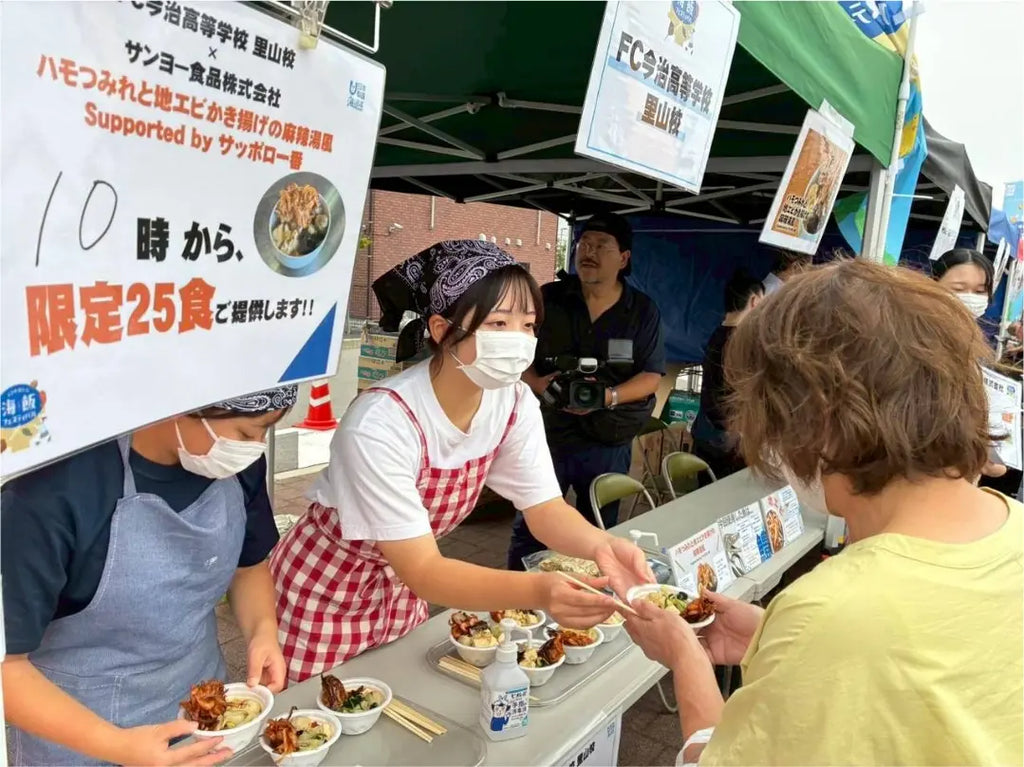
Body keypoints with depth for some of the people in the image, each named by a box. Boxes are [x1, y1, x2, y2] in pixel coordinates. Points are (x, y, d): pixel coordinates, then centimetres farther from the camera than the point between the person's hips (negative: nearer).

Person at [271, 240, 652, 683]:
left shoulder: (514, 403, -18)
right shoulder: (380, 423, -35)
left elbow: (545, 509, -11)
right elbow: (424, 571, -34)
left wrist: (600, 546, -32)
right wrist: (538, 591, -49)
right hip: (325, 597, -5)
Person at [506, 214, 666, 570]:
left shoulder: (644, 311, 1)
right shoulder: (548, 299, 0)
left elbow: (652, 376, -2)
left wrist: (609, 397, -20)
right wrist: (538, 384, -18)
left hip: (609, 443, 1)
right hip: (547, 432, 0)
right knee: (528, 528, 6)